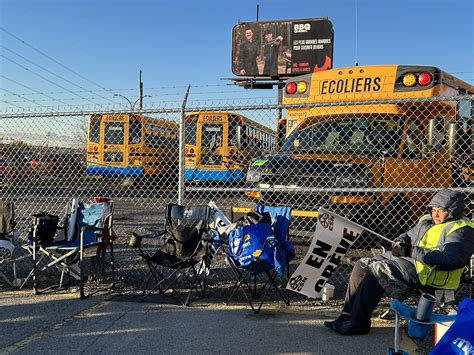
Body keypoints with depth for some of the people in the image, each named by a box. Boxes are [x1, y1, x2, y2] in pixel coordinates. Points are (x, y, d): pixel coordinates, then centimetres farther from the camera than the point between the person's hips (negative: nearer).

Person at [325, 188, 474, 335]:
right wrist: (399, 242, 2)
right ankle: (348, 315, -1)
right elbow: (408, 235, 28)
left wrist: (414, 252, -21)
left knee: (376, 270, -27)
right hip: (406, 260, 10)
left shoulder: (461, 230, -7)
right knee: (362, 265, -2)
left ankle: (359, 323, -20)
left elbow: (452, 260, -21)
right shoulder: (427, 221, 20)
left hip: (426, 272, -10)